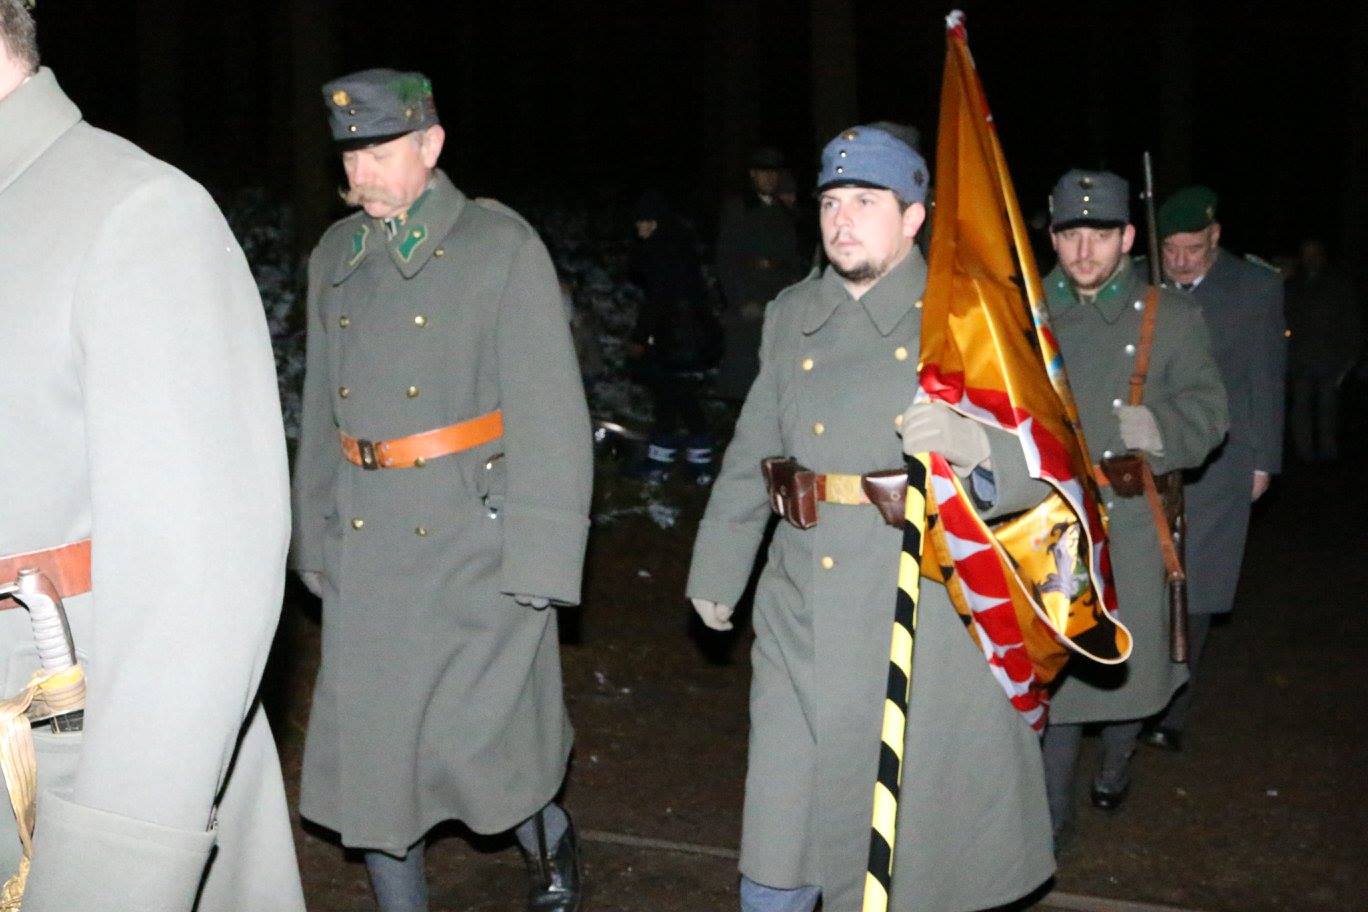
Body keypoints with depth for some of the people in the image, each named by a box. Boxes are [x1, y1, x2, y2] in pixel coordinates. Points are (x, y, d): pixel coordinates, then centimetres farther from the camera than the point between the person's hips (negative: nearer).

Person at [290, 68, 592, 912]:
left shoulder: (502, 247, -6)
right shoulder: (335, 256, 10)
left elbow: (550, 420, -10)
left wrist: (538, 562, -14)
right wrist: (318, 541, 16)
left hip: (474, 547, -5)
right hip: (367, 553, 5)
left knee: (472, 739, -1)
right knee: (368, 747, 8)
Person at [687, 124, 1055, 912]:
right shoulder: (791, 318, 11)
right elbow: (751, 459, 20)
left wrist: (974, 445, -28)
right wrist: (716, 574, 25)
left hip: (934, 631, -3)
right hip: (808, 630, 3)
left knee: (919, 837, 9)